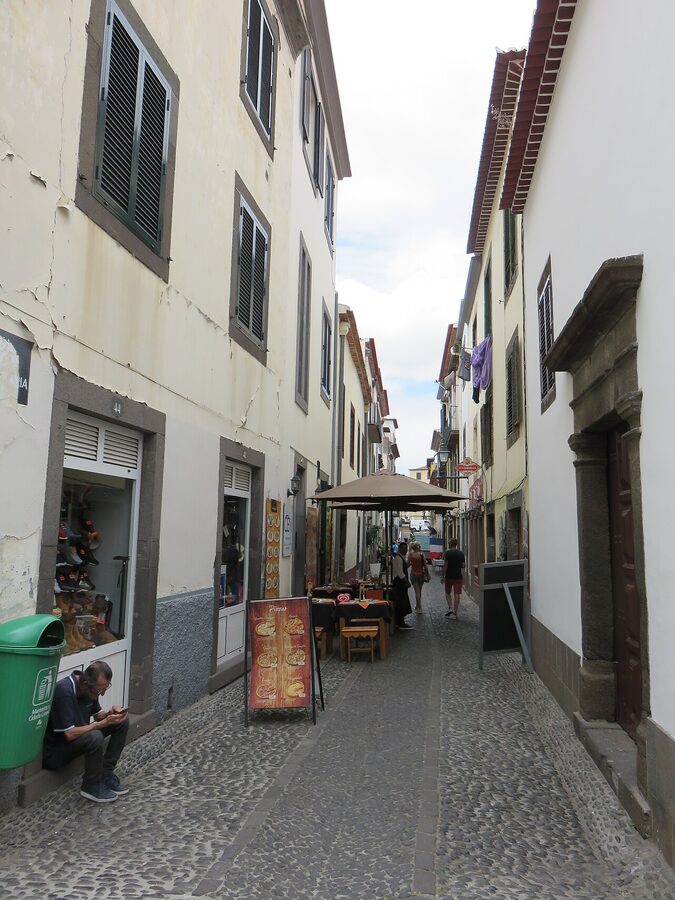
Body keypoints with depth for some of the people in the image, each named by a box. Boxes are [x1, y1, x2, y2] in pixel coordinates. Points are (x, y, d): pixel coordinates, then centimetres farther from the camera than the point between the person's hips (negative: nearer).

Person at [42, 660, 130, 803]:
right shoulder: (64, 691, -31)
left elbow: (96, 715, 11)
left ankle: (106, 774, 5)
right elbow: (69, 734, -32)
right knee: (94, 737, -35)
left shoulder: (91, 688, -5)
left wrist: (109, 713, -11)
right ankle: (91, 786, -9)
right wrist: (104, 723, -29)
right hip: (54, 750, -8)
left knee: (122, 721, -2)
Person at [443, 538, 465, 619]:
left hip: (449, 577, -3)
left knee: (448, 593, 13)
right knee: (457, 594, 4)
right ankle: (455, 613, 3)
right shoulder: (461, 553, 4)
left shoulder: (448, 553, -9)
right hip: (458, 577, 3)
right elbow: (463, 565, 7)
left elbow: (446, 565, -12)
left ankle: (450, 608, -3)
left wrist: (443, 576, -5)